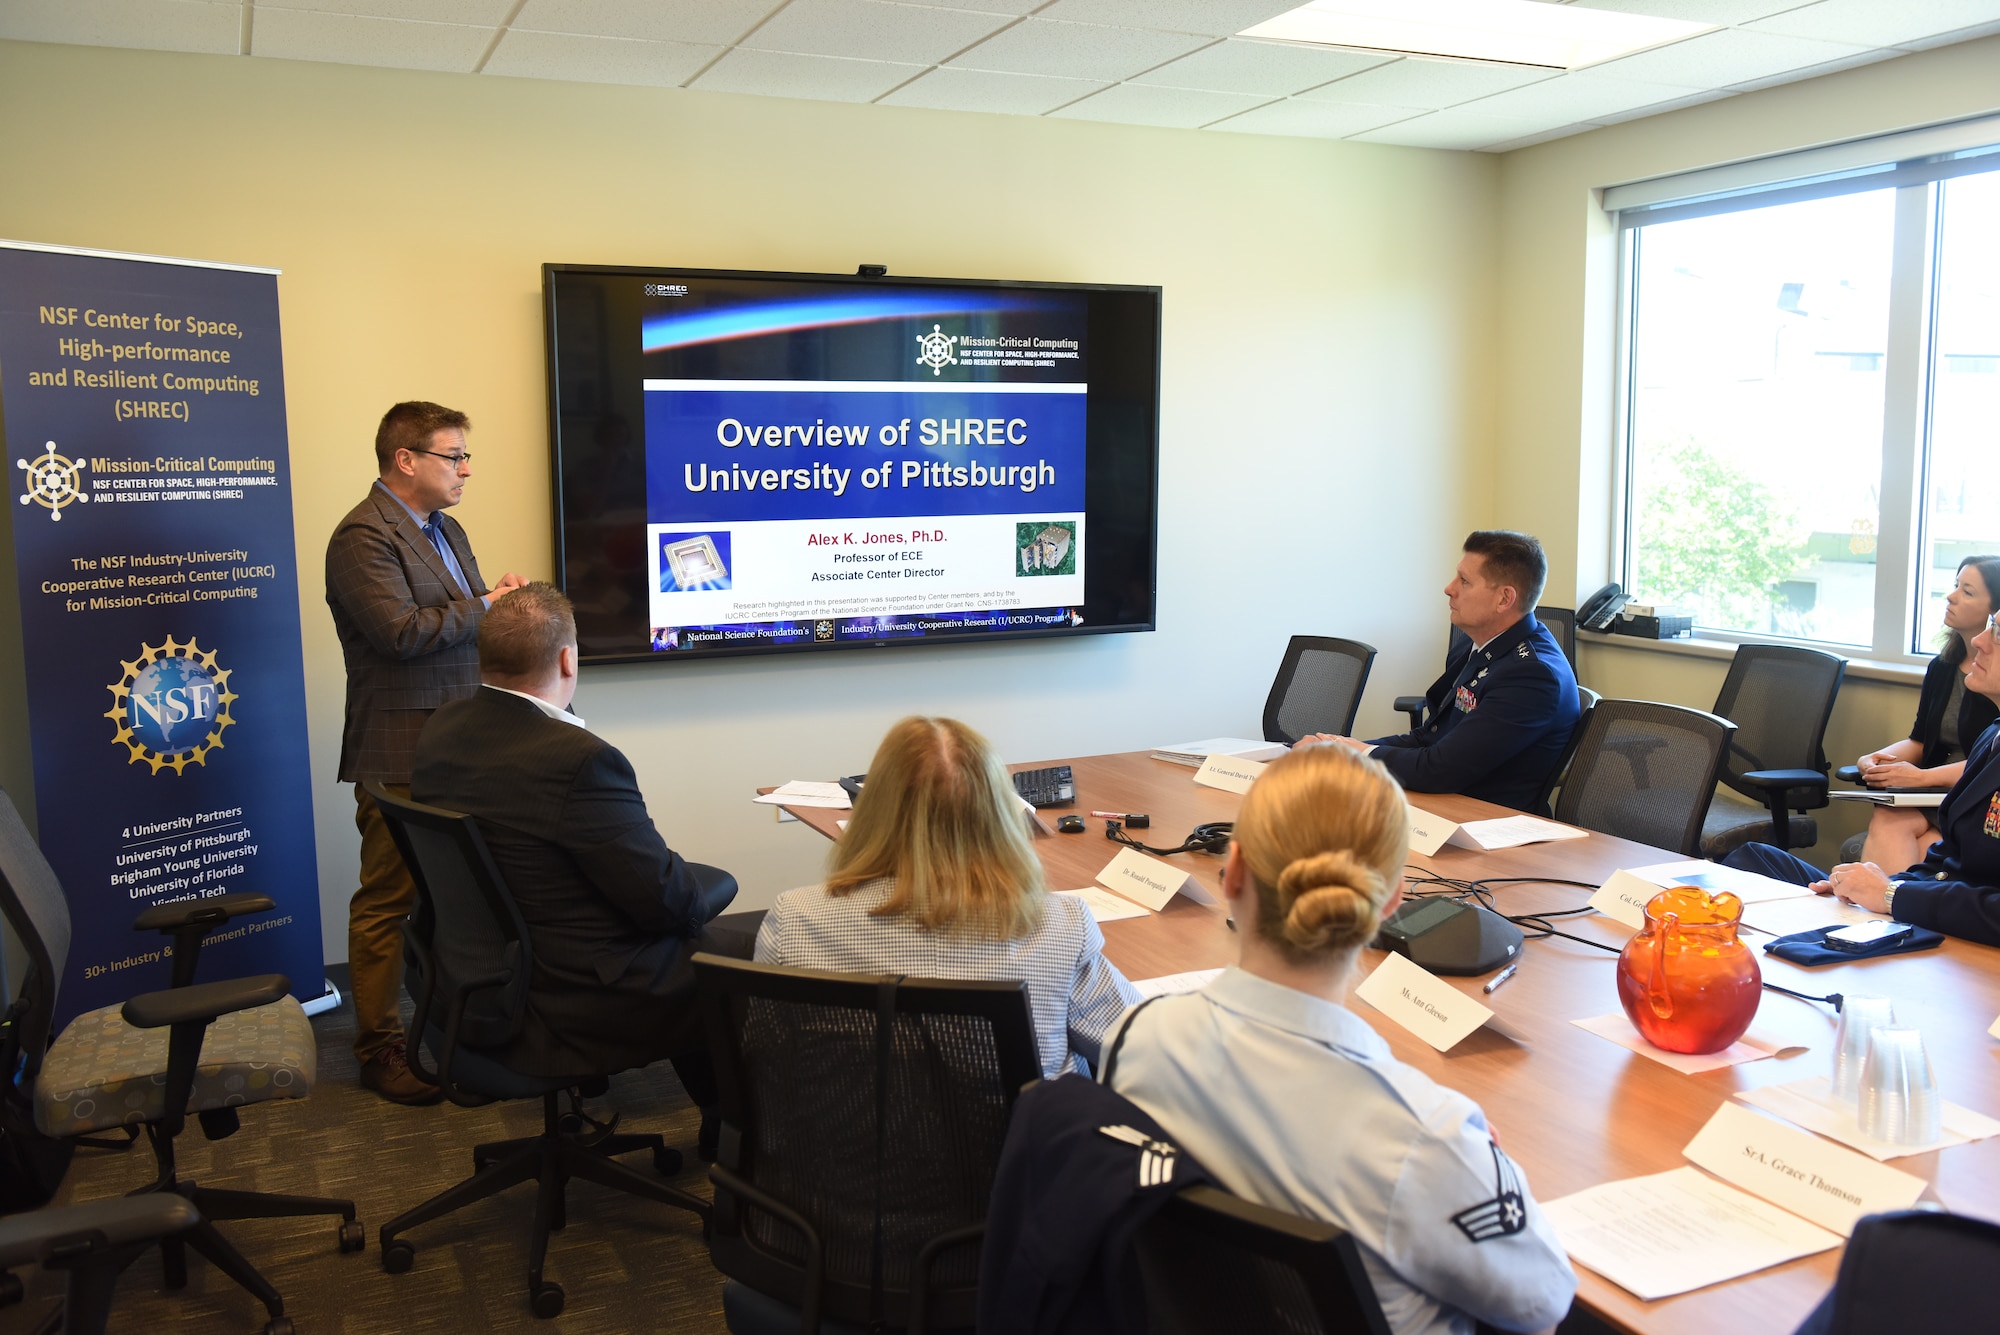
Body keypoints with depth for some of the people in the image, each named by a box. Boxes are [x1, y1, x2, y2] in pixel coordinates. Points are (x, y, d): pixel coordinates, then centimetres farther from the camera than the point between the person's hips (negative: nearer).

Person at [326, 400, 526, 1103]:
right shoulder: (363, 536, -13)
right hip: (401, 754, -9)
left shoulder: (446, 530, 18)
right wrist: (483, 605, -13)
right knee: (388, 899, 1)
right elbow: (402, 631, -23)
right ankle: (379, 1048, 11)